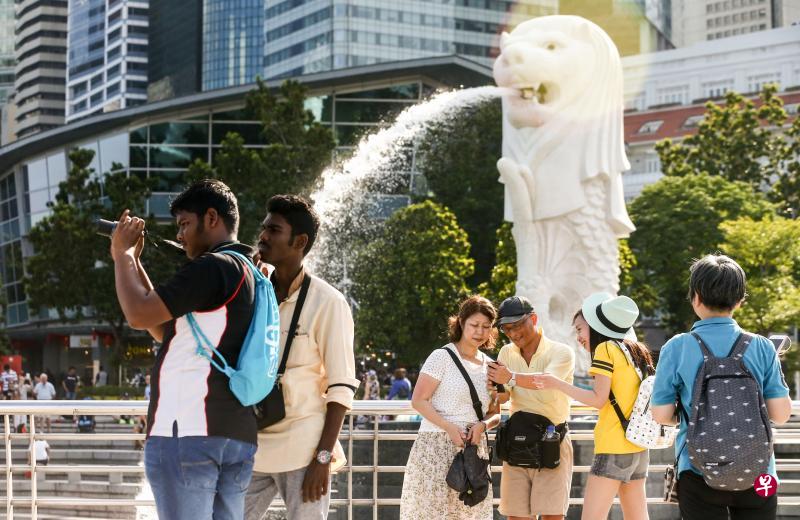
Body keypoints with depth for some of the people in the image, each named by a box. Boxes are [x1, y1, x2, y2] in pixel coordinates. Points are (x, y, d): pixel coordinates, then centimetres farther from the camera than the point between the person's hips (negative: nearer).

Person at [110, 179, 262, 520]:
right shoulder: (247, 273, 21)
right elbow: (163, 330, 26)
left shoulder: (212, 268, -9)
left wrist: (122, 254, 1)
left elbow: (139, 315, -14)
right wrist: (133, 262, 22)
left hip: (188, 431, -9)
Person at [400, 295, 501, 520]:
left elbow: (495, 414, 17)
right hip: (436, 446, -5)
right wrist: (449, 428, -18)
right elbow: (419, 401, -7)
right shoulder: (442, 357, -3)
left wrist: (483, 425, -6)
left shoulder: (491, 366, 13)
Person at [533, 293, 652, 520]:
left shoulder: (606, 348, -6)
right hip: (639, 449, 9)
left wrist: (557, 384, -8)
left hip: (613, 449, -9)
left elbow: (598, 399, -12)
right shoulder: (635, 350, 16)